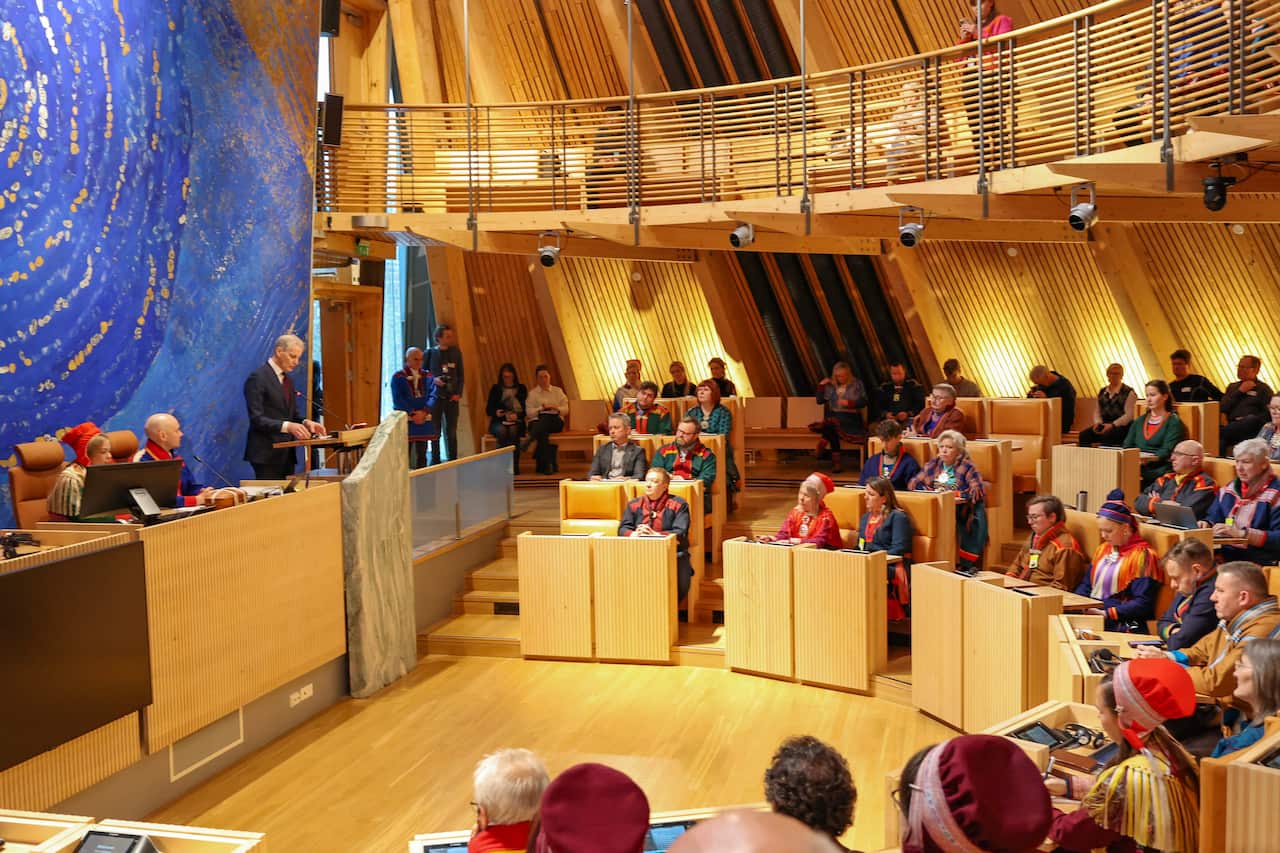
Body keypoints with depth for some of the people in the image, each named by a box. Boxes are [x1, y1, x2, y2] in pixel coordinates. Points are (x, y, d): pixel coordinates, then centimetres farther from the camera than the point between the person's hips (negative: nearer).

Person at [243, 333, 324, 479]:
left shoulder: (288, 380, 15)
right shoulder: (257, 378, -10)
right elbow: (257, 419, -17)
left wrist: (305, 422, -4)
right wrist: (287, 426, -29)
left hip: (287, 452, 8)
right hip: (267, 453, -8)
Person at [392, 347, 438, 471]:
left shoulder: (428, 376, 9)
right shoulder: (398, 377, 0)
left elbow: (432, 396, 0)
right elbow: (397, 399, -8)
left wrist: (423, 412, -15)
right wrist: (412, 413, -16)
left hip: (424, 420, 3)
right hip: (404, 420, -3)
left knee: (421, 454, 5)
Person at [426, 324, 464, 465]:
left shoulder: (456, 352, 5)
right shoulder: (430, 353, 0)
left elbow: (461, 375, 7)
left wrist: (458, 393, -3)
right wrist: (433, 380, -13)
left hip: (452, 397, 1)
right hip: (435, 396, -1)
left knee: (452, 431, 3)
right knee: (435, 431, 2)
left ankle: (453, 460, 11)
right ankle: (435, 461, 11)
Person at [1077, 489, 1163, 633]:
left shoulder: (1142, 555, -5)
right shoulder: (1103, 549, 18)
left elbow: (1143, 604, -11)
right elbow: (1085, 585, 22)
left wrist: (1107, 613, -17)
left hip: (1122, 625, -7)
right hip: (1090, 614, 7)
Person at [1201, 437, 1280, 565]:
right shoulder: (1229, 488, 17)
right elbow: (1214, 518, 24)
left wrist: (1242, 533, -20)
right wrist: (1206, 525, 1)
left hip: (1258, 559, -6)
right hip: (1222, 553, 6)